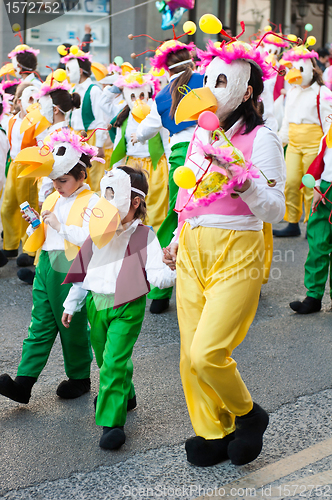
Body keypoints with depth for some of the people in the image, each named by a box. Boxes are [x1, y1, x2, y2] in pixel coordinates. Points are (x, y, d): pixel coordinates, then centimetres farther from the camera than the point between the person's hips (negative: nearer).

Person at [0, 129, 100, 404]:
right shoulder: (52, 200, 16)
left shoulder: (91, 202, -8)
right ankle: (23, 382, 3)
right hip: (46, 266, 7)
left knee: (73, 327, 7)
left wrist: (60, 226, -20)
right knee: (40, 325, 5)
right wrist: (35, 225, 1)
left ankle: (79, 378, 25)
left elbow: (91, 239, -20)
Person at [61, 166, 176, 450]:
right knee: (105, 359, 18)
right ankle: (125, 395, 44)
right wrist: (72, 304, 19)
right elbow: (83, 269, 16)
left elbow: (156, 273, -14)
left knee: (114, 362, -14)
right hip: (97, 303, 6)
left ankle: (112, 422, -9)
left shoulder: (144, 236, -6)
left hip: (127, 308, -6)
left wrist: (171, 274, -37)